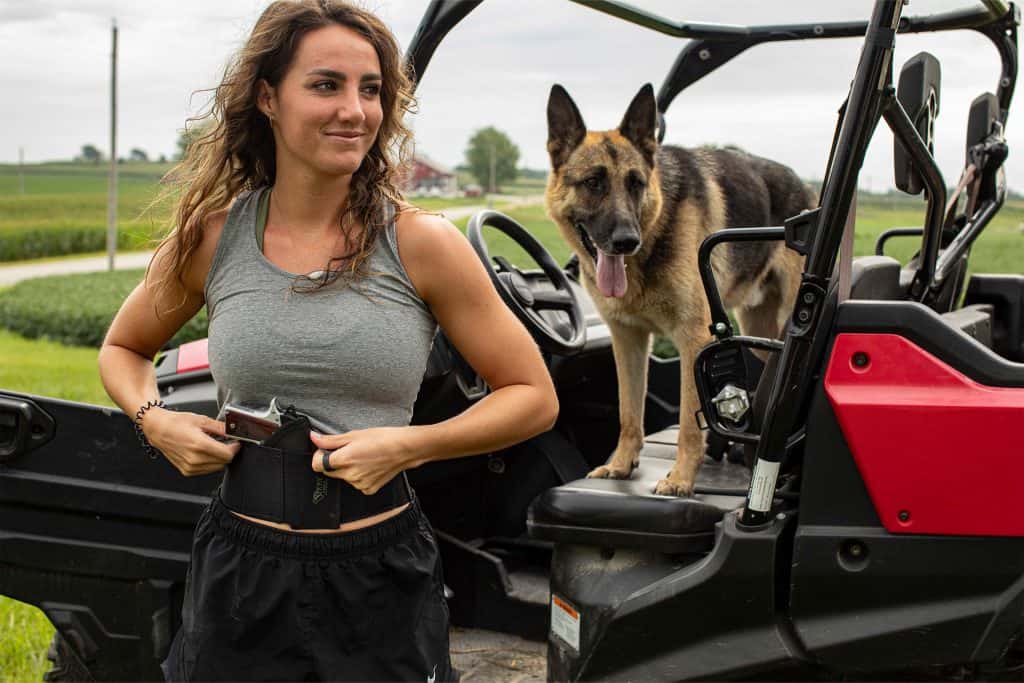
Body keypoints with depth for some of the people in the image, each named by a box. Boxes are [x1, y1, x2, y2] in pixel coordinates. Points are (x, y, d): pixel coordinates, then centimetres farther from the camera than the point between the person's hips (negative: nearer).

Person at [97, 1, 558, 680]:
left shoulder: (421, 243, -8)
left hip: (379, 576, -1)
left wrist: (409, 445, -15)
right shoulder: (212, 237, -1)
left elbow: (534, 398, -2)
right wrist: (154, 420, -3)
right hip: (239, 573, 2)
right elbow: (123, 348, 17)